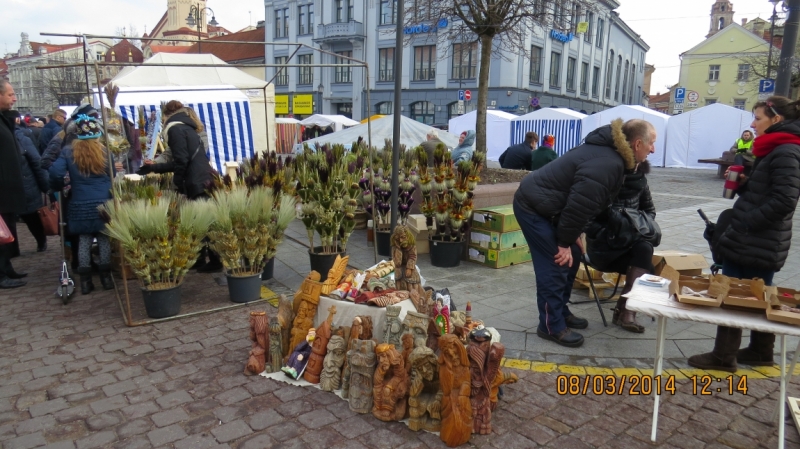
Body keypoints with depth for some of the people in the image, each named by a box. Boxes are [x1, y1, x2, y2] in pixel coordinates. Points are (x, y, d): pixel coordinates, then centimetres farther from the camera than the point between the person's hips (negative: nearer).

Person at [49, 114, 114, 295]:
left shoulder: (68, 151, -2)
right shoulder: (104, 151, 1)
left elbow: (55, 173, -10)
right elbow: (112, 176, 7)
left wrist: (61, 187, 9)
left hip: (80, 205, 0)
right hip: (103, 203, 0)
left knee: (84, 240, 8)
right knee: (104, 239, 8)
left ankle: (85, 281, 8)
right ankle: (106, 277, 11)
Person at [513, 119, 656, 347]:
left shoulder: (609, 153, 10)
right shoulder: (608, 164, -24)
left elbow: (584, 202, 15)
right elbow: (580, 205, -26)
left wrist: (573, 235, 12)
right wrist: (565, 242, -17)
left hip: (544, 205, 11)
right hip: (534, 206, -11)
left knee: (571, 259, 16)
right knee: (555, 266, -8)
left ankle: (560, 312, 29)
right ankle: (552, 326, 3)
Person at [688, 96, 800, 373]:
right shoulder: (774, 150, 15)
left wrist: (745, 223, -21)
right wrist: (742, 183, 4)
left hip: (758, 244, -10)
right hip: (752, 241, 10)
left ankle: (724, 356, 8)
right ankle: (760, 351, 30)